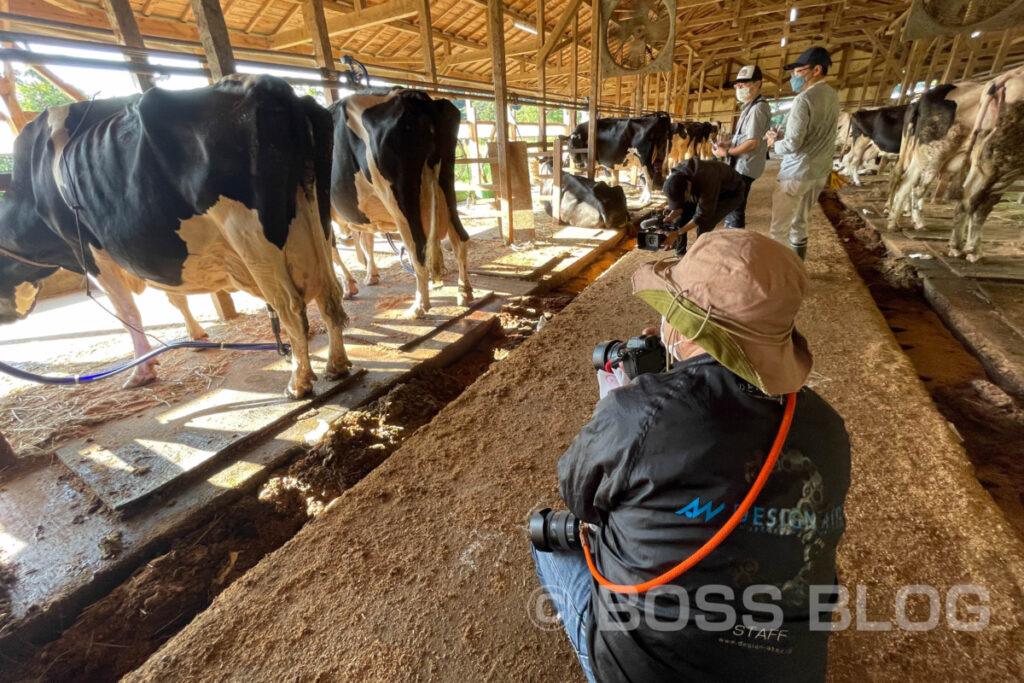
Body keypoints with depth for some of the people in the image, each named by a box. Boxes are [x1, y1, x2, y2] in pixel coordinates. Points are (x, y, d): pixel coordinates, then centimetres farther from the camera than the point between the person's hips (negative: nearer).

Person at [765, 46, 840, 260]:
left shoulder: (804, 99, -16)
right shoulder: (832, 96, 12)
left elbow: (793, 144, -21)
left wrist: (775, 142, -1)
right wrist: (781, 137, 13)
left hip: (797, 173, -9)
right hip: (820, 172, 9)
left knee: (779, 228, -3)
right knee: (799, 223, 18)